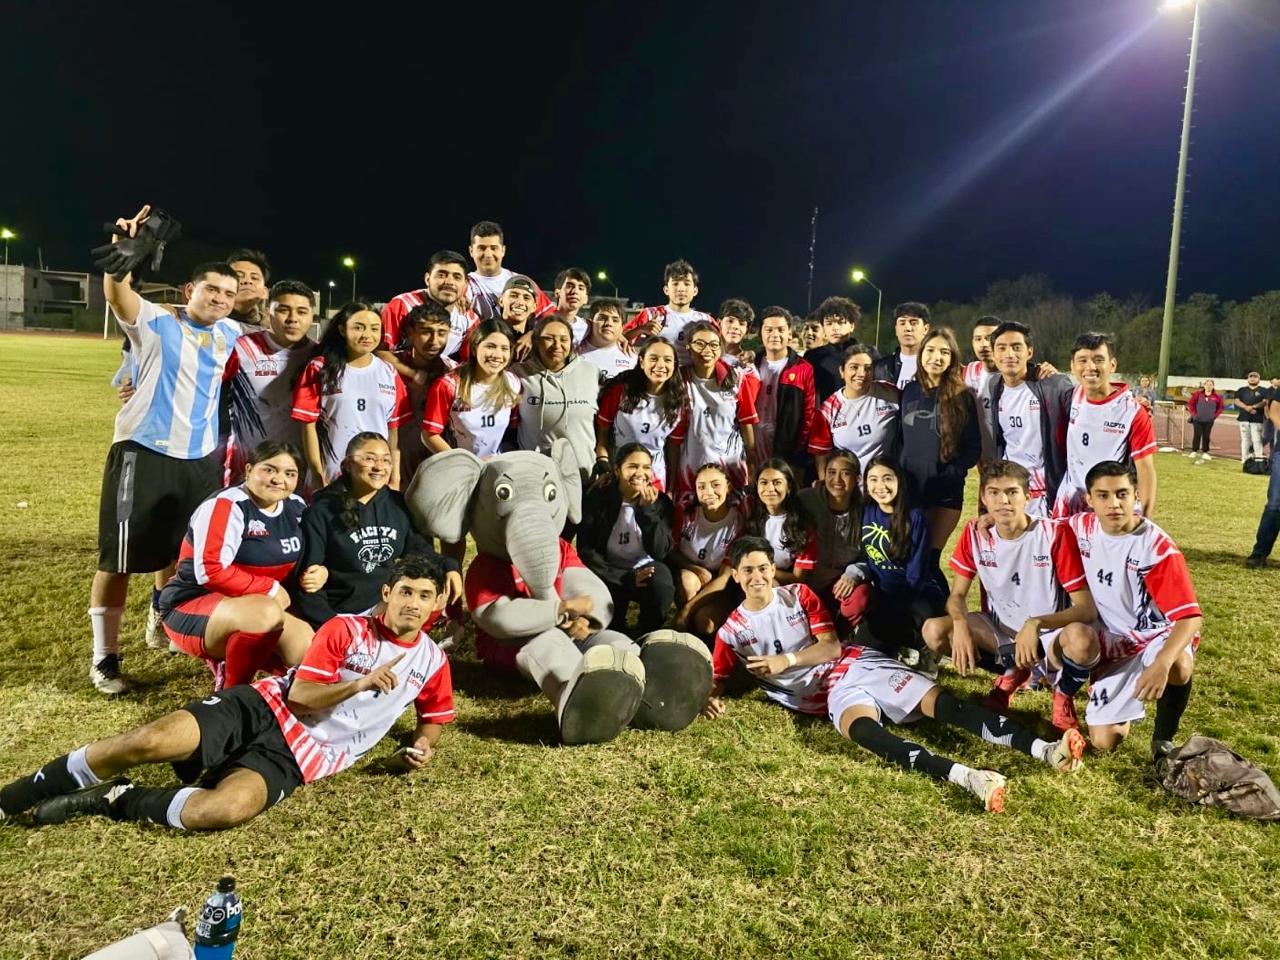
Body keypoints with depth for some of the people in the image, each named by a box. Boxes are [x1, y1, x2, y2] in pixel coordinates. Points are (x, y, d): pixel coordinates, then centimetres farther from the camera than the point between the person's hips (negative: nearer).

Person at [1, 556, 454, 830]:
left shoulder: (433, 662, 9)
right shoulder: (345, 629, 1)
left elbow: (435, 717, 24)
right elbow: (299, 695, -6)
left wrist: (422, 744, 2)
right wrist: (359, 684, -21)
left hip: (301, 756, 0)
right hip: (266, 708, 0)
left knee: (226, 810, -32)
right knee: (150, 742, -22)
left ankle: (112, 800, -8)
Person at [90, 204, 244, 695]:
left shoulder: (233, 335, 11)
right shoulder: (155, 322, -3)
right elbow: (117, 295, -22)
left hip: (203, 459, 6)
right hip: (143, 453, -5)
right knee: (119, 558, -1)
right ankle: (104, 658, 12)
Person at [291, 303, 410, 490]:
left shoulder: (390, 373, 7)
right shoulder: (319, 369, 0)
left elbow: (394, 429, 7)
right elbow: (309, 424, -2)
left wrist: (395, 479, 4)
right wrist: (318, 476, -6)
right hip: (332, 477, -2)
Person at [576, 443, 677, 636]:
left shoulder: (661, 501, -3)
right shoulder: (596, 498, -7)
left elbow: (660, 552, -11)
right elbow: (585, 551, -10)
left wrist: (647, 509, -22)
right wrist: (625, 578, -21)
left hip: (646, 568, 2)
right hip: (609, 572, -1)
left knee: (662, 587, -32)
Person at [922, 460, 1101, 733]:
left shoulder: (1055, 533, -18)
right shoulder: (975, 533, -8)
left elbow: (1087, 608, -19)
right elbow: (957, 595, -4)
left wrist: (1036, 624, -36)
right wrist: (961, 624, -28)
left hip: (1051, 633, -4)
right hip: (999, 630, 4)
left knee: (1083, 640, -39)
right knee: (934, 631, -22)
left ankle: (1063, 694, 1)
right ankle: (1012, 671, 8)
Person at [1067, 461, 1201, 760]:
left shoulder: (1158, 548, -23)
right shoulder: (1080, 527, -9)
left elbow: (1190, 616, -29)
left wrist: (1161, 663, -44)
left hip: (1159, 637, -3)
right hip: (1113, 644, 4)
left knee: (1177, 667, -41)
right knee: (1103, 742, -2)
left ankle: (1163, 741, -10)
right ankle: (1126, 701, 33)